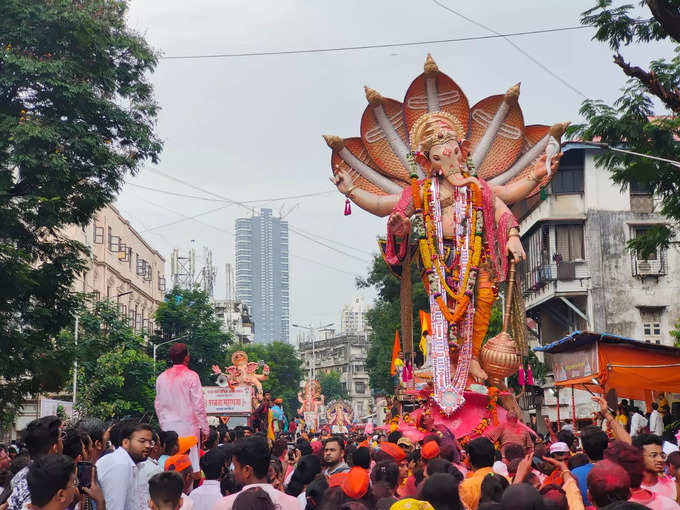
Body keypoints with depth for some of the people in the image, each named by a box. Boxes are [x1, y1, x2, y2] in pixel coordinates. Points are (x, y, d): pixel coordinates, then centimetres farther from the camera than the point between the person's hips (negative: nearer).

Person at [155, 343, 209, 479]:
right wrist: (204, 428, -3)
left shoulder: (162, 377, 7)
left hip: (168, 428, 5)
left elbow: (158, 405, 12)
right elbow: (199, 405, -9)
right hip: (188, 427, -5)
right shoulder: (191, 376, -7)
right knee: (193, 467, -2)